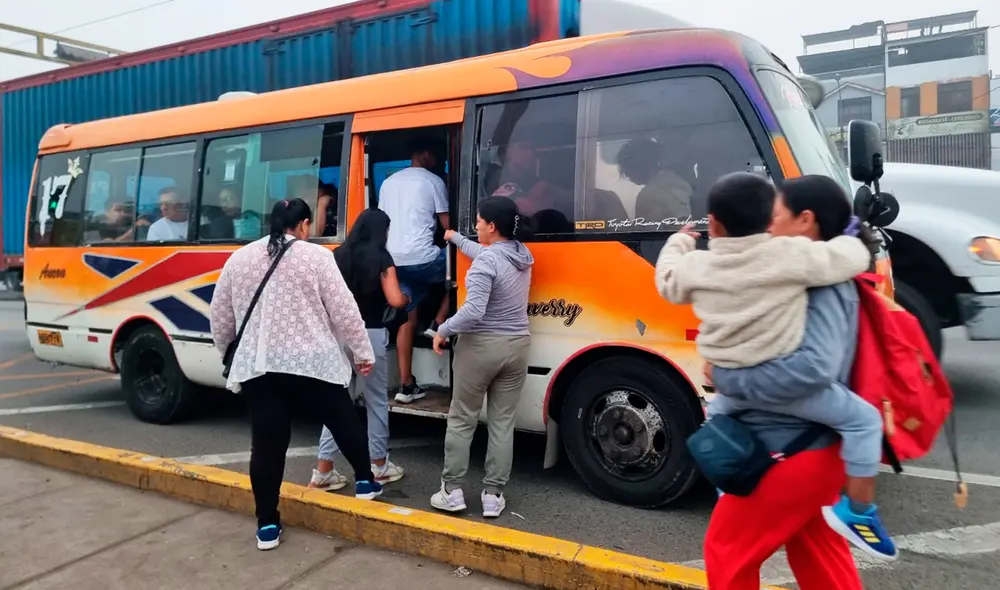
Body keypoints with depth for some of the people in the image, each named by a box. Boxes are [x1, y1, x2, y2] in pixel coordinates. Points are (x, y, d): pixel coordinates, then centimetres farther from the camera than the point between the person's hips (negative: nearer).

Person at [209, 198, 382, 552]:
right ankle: (365, 482, 33)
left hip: (258, 366, 4)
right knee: (345, 423, 18)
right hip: (313, 362, -3)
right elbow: (344, 310, -6)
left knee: (267, 443, 7)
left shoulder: (239, 259, 9)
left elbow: (220, 315, 15)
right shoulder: (316, 256, -4)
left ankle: (267, 525, 14)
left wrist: (226, 349, 32)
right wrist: (363, 352, 2)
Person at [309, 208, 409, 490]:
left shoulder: (338, 255, 6)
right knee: (376, 401, 11)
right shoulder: (381, 258, -6)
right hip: (369, 334, -4)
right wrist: (407, 298, 9)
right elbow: (395, 300, -12)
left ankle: (324, 470, 11)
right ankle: (379, 465, 22)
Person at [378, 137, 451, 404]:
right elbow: (446, 224, 0)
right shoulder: (433, 181, 1)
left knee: (406, 319, 12)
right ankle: (438, 324, 12)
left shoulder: (389, 182, 20)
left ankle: (406, 386, 12)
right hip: (421, 257, -6)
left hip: (394, 259, 7)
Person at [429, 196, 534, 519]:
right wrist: (455, 238, 40)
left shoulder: (486, 261, -17)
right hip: (517, 346, 6)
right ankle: (493, 495, 15)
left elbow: (473, 311, -25)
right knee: (502, 423, 10)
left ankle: (452, 491, 16)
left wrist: (443, 330, -11)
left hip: (481, 346, -6)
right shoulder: (522, 254, 7)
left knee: (461, 420, 9)